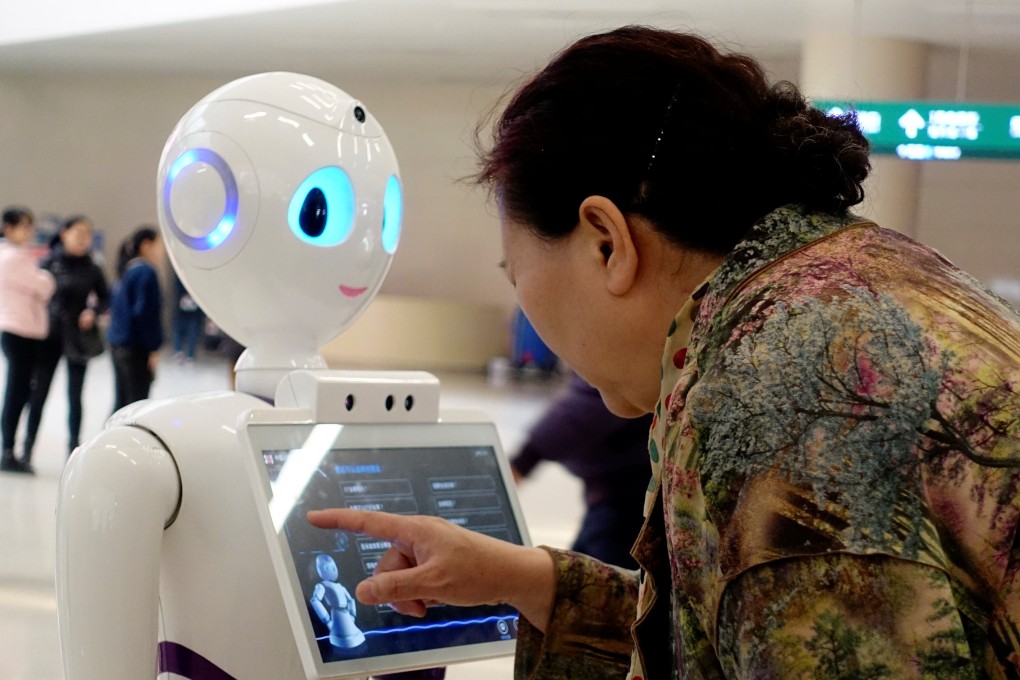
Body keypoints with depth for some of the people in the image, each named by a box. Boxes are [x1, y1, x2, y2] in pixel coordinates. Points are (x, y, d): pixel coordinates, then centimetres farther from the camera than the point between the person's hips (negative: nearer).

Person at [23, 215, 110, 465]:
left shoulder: (92, 269, 1)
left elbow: (105, 298, 11)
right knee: (39, 392, 1)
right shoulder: (49, 263, -3)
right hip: (49, 336, -1)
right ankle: (27, 449, 7)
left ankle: (73, 449, 15)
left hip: (78, 339, 1)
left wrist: (94, 311, -8)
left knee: (75, 396, 6)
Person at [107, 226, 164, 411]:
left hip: (118, 345, 9)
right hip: (136, 348, -9)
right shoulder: (145, 272, -12)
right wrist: (153, 349, -15)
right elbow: (146, 312, -18)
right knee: (137, 404, -6)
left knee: (121, 403, 12)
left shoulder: (128, 270, 15)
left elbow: (115, 307, 19)